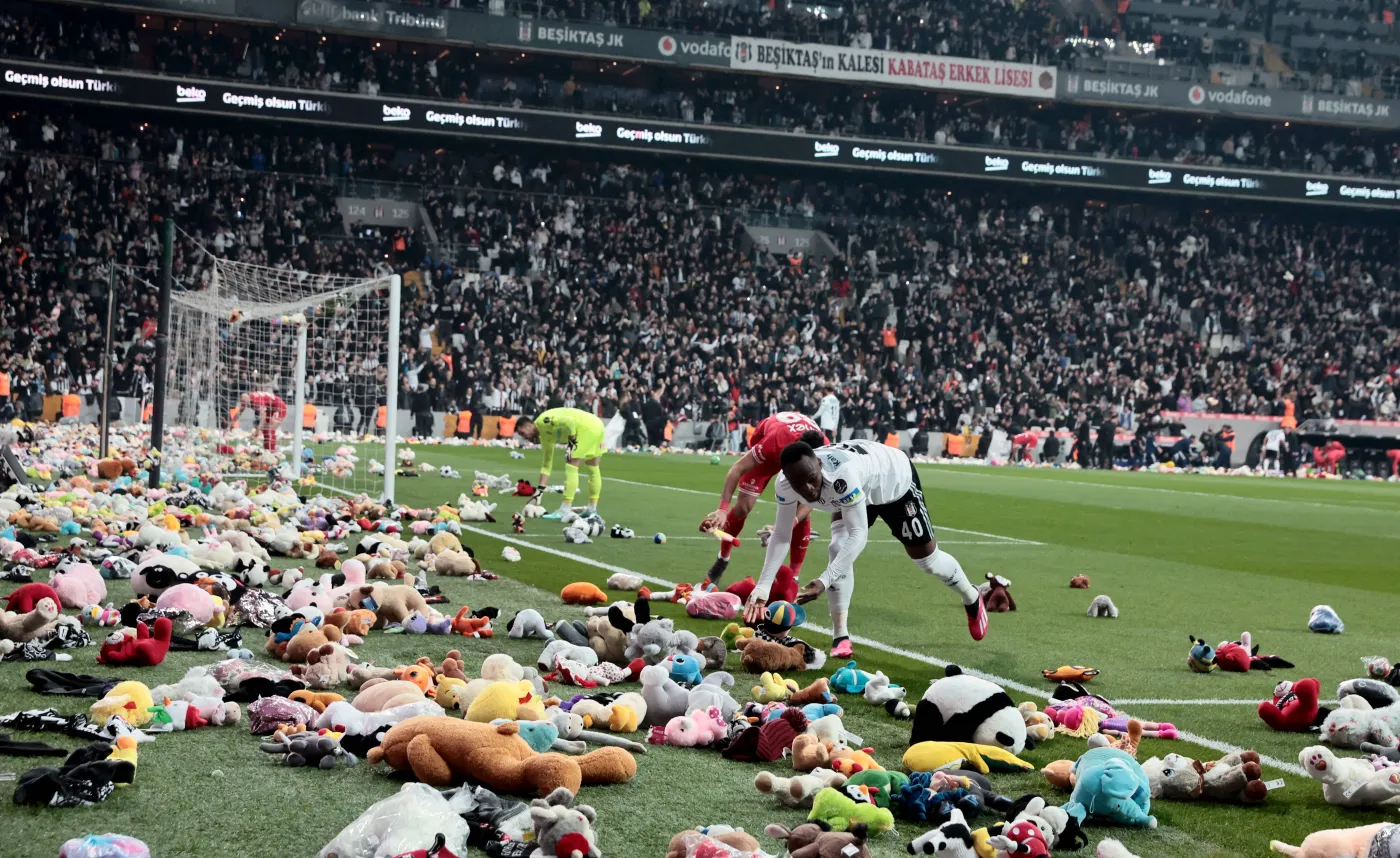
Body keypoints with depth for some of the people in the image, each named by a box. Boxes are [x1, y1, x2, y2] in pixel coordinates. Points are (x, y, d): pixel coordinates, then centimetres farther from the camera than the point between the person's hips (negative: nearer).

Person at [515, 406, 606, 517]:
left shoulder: (542, 421, -10)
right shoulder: (544, 436, 18)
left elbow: (569, 421, -24)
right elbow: (546, 464, 22)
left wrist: (571, 442, -15)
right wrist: (540, 489, 20)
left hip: (587, 427, -10)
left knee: (571, 467, -8)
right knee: (593, 469, 18)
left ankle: (565, 511, -8)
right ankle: (592, 509, 27)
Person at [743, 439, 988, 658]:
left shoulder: (842, 474, -49)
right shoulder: (784, 485, -30)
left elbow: (859, 535, -48)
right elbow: (781, 534, -18)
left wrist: (824, 581, -57)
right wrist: (763, 586, -27)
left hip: (895, 479, -4)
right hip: (858, 491, 4)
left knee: (926, 557, 10)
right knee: (838, 549, -19)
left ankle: (972, 599, 40)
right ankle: (840, 636, -9)